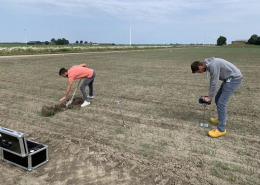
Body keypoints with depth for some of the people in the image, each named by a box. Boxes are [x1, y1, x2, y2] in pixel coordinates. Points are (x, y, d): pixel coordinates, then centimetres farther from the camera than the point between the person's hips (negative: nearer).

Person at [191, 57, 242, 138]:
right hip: (228, 78, 10)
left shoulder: (213, 65, -26)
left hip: (234, 78, -10)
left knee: (221, 103, -11)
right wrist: (209, 93, 13)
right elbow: (212, 80, 14)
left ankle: (221, 129, -3)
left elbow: (214, 83, -22)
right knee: (217, 99, 16)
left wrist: (209, 97, -12)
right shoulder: (209, 64, 4)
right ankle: (221, 119, 33)